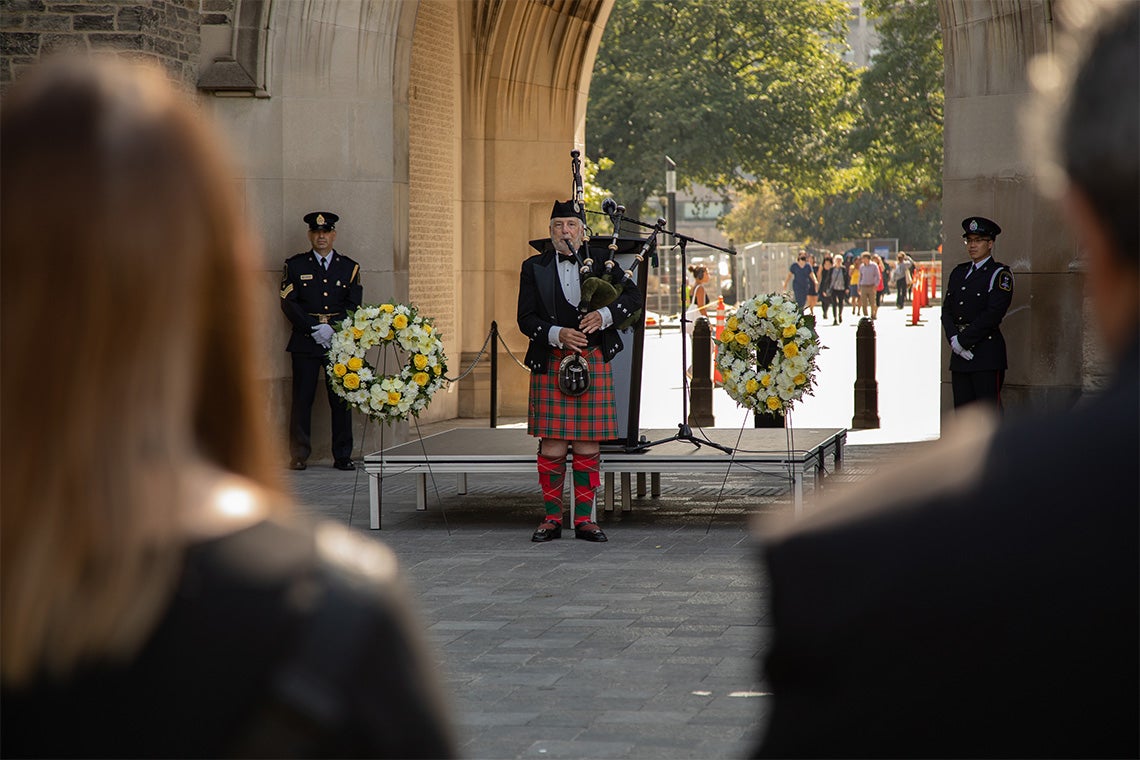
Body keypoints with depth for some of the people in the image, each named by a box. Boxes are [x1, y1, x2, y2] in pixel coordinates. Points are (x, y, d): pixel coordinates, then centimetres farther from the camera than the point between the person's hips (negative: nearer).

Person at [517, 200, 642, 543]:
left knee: (587, 444, 2)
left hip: (593, 361, 1)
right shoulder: (534, 268, 7)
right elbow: (526, 318, 1)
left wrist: (604, 315, -12)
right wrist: (557, 334, -16)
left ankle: (584, 518, 9)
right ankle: (552, 518, 7)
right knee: (552, 444, -2)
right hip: (550, 364, -1)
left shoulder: (600, 262, 9)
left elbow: (633, 296, 5)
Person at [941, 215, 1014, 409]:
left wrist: (963, 340, -13)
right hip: (960, 356, 7)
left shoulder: (1000, 274, -3)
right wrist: (954, 339, -7)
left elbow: (993, 314, -13)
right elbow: (947, 309, 11)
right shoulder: (958, 273, 19)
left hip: (987, 355, -7)